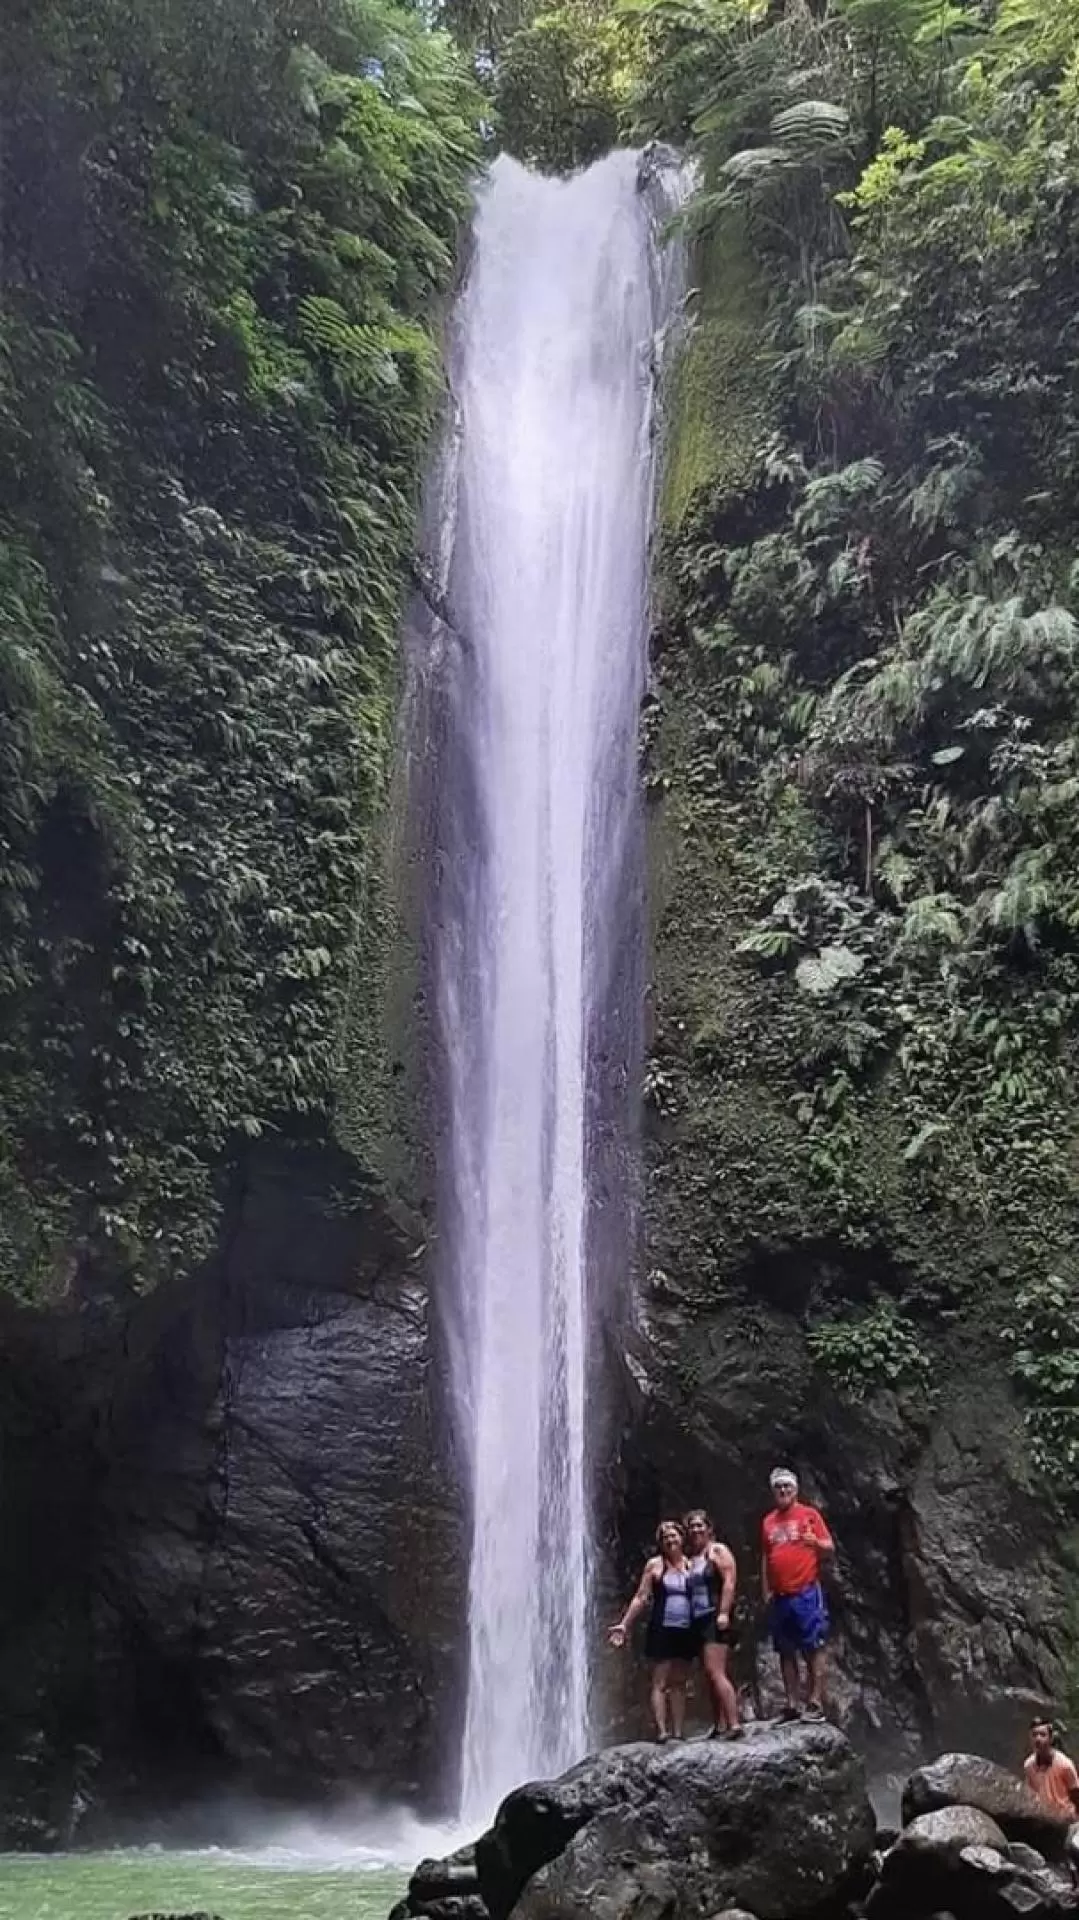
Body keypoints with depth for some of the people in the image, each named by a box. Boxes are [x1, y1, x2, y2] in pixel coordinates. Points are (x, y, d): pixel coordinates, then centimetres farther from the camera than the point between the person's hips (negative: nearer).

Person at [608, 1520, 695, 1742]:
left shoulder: (691, 1564, 7)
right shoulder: (655, 1565, 1)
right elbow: (641, 1598, 0)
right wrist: (624, 1624, -6)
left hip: (685, 1631, 3)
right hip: (662, 1630, -3)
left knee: (679, 1683, 6)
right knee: (660, 1682, -5)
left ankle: (678, 1732, 8)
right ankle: (662, 1731, -10)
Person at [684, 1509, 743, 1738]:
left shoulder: (718, 1551, -3)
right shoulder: (690, 1558, 19)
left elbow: (729, 1581, -13)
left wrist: (723, 1613, -21)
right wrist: (688, 1620, 13)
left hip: (715, 1619, -8)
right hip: (698, 1621, 8)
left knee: (715, 1672, -17)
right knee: (711, 1675, 8)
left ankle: (734, 1724, -20)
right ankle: (719, 1726, 10)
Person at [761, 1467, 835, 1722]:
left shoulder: (809, 1514, 2)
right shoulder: (768, 1522, 16)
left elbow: (830, 1548, -1)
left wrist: (816, 1542, -23)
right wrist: (766, 1592, 13)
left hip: (807, 1592, -6)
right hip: (779, 1596, 6)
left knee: (814, 1648, -8)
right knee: (786, 1651, 6)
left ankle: (816, 1705, -8)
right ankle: (793, 1705, 10)